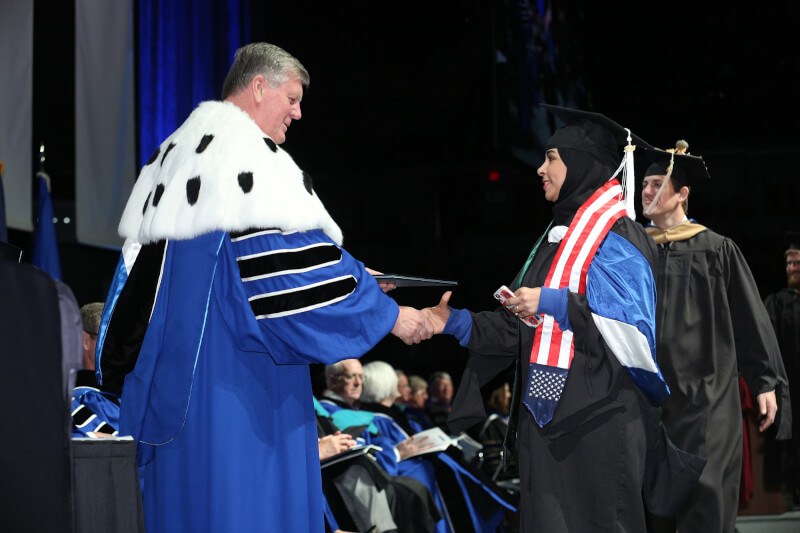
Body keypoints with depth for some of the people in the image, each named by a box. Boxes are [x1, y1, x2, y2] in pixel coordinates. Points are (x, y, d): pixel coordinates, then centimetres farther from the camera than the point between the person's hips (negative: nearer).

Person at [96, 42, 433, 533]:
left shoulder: (175, 156, 19)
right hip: (241, 372, -9)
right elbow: (297, 260, -16)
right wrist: (389, 314, -10)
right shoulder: (252, 157, -11)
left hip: (173, 370, 9)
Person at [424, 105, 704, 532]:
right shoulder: (558, 236, 16)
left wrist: (556, 302, -22)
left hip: (596, 421, -8)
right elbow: (520, 328, 17)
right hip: (547, 417, 8)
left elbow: (637, 335, -20)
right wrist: (456, 322, 6)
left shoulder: (614, 239, -11)